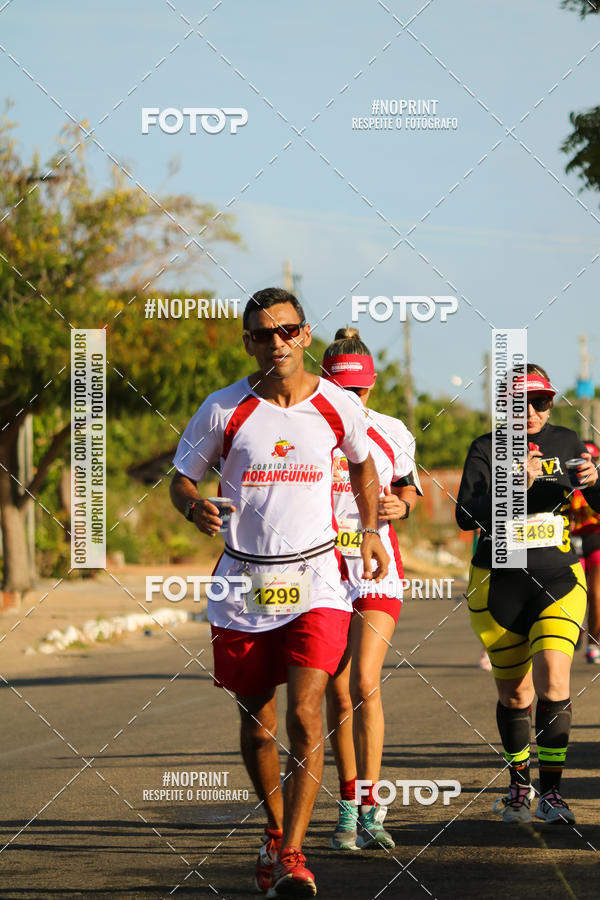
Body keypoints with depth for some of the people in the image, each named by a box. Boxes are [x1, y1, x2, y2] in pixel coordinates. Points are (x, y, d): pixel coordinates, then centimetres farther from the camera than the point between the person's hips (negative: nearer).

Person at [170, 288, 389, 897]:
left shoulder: (337, 406, 1)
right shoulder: (224, 410, -4)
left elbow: (362, 463, 22)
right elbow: (181, 478, 5)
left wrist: (370, 532, 21)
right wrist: (195, 508, -16)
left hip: (315, 580, -1)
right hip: (243, 582, 1)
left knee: (305, 716, -16)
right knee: (257, 724, 10)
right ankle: (275, 830, 35)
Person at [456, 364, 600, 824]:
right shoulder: (486, 450, -3)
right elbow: (466, 516, -15)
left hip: (558, 579, 0)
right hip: (498, 582, 0)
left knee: (553, 680, -16)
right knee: (515, 692, 6)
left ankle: (551, 791, -11)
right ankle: (519, 785, 25)